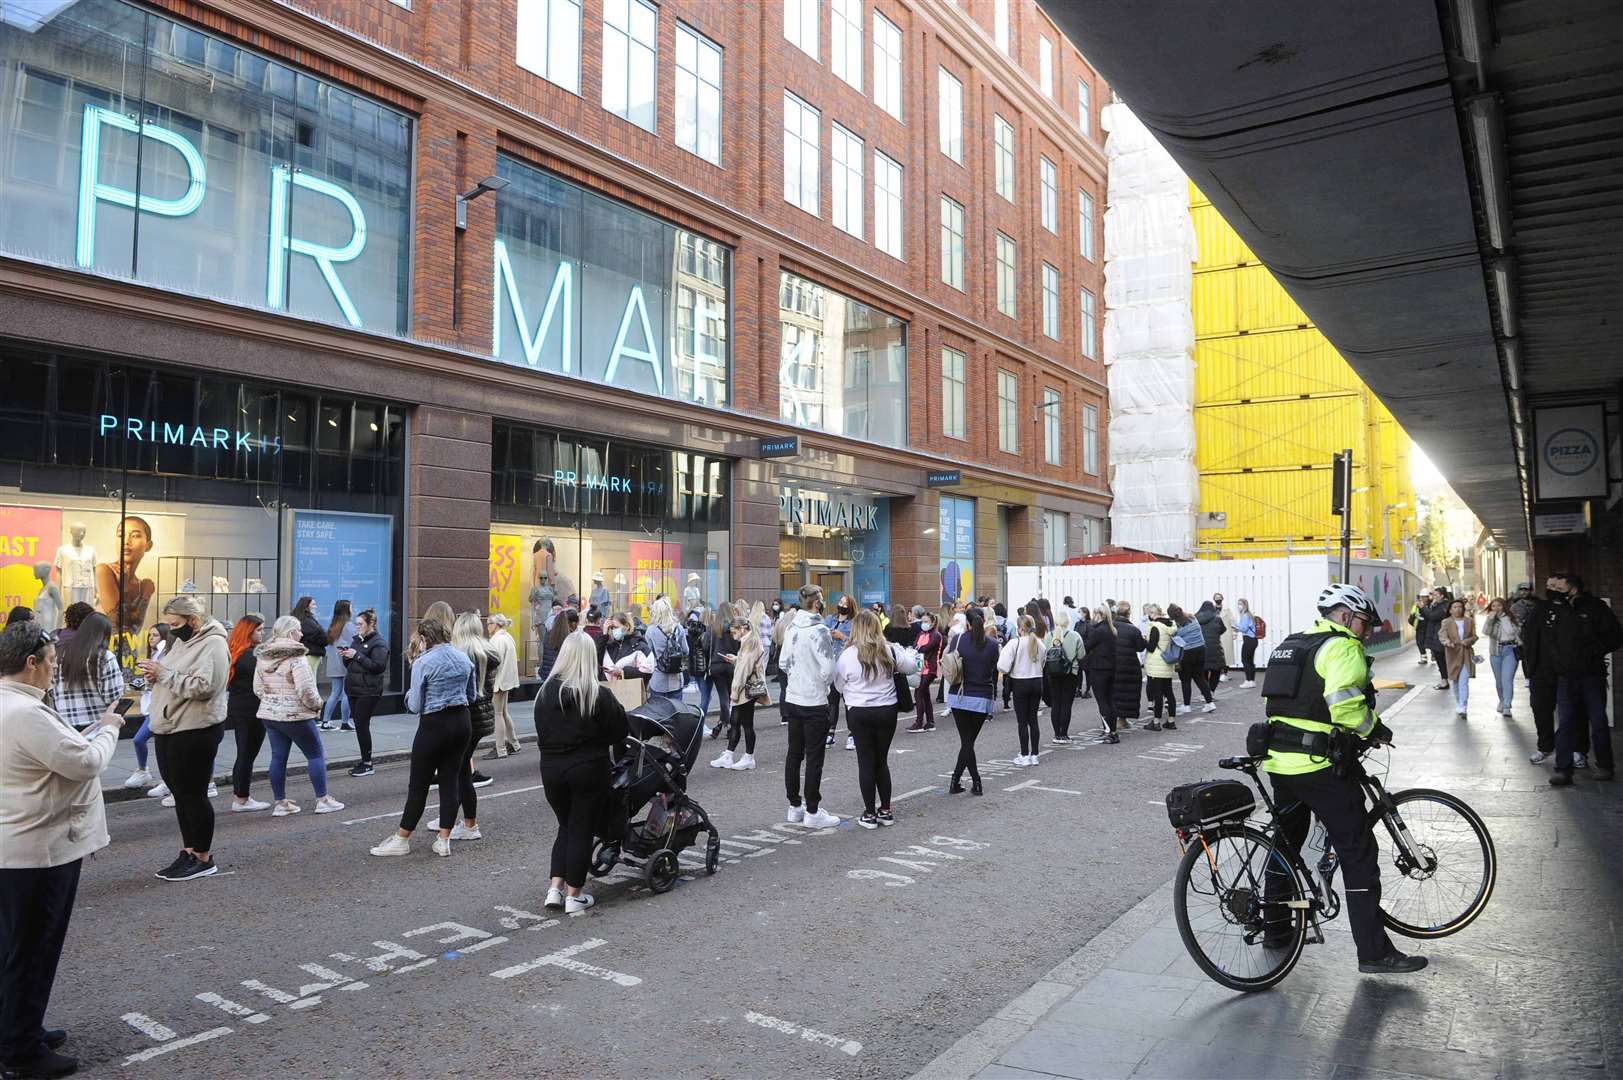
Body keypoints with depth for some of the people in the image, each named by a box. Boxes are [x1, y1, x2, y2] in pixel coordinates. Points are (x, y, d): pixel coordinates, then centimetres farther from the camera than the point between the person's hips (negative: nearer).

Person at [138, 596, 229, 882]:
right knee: (179, 793, 14)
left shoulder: (212, 644, -14)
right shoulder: (180, 641, 15)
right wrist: (155, 676, 2)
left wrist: (164, 672, -20)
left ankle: (204, 858, 10)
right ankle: (189, 851, 26)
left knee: (192, 795, -1)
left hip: (195, 731, -9)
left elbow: (202, 687, -25)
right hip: (167, 729, 9)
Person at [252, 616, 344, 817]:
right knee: (316, 755, 5)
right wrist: (317, 705, -6)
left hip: (270, 714, 7)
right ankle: (323, 800, 8)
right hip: (296, 716, -7)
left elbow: (258, 688, 9)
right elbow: (306, 690, -22)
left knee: (278, 757, 11)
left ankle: (280, 803, 15)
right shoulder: (296, 657, -18)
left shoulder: (262, 657, 5)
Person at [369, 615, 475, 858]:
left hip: (434, 725, -5)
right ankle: (444, 841, 13)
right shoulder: (463, 658, 4)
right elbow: (472, 695, 13)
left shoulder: (423, 663, -12)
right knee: (450, 780, 10)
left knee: (419, 784, 5)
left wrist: (409, 694, 11)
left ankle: (401, 840, 16)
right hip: (461, 721, 5)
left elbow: (415, 706, -9)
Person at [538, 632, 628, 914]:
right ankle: (574, 895, 12)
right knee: (582, 829, 7)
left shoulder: (546, 691, 0)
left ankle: (555, 888, 14)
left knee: (565, 826, 20)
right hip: (588, 769, -4)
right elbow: (619, 734, -6)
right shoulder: (599, 696, -13)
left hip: (551, 768, 4)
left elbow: (540, 732, 7)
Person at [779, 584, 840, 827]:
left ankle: (795, 806, 23)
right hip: (814, 702, -7)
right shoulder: (819, 630, -18)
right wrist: (826, 685, -1)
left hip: (793, 699, 7)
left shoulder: (791, 628, 4)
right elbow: (828, 669, -20)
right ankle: (812, 812, 6)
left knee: (794, 754, 14)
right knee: (814, 757, 1)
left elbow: (782, 663, 9)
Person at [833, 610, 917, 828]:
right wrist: (910, 653, 32)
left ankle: (870, 814, 9)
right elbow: (912, 667, 10)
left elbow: (839, 685, 2)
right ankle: (885, 811, 21)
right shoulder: (890, 651, -5)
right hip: (887, 711, 3)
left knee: (866, 761, 5)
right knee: (882, 761, 15)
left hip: (859, 714, -3)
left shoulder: (848, 655, -11)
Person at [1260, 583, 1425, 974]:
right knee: (1359, 853, 0)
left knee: (1285, 844, 21)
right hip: (1320, 766, -8)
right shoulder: (1343, 648, -8)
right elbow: (1344, 703, -23)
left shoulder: (1289, 646, 18)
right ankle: (1374, 951, 3)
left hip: (1278, 762, 9)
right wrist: (1375, 728, -6)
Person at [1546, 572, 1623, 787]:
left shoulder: (1595, 607, -7)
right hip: (1565, 676, 3)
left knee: (1598, 722, 7)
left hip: (1592, 675, -3)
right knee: (1565, 724, -1)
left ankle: (1604, 766, 22)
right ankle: (1563, 769, -2)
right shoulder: (1555, 607, 4)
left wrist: (1594, 650, -15)